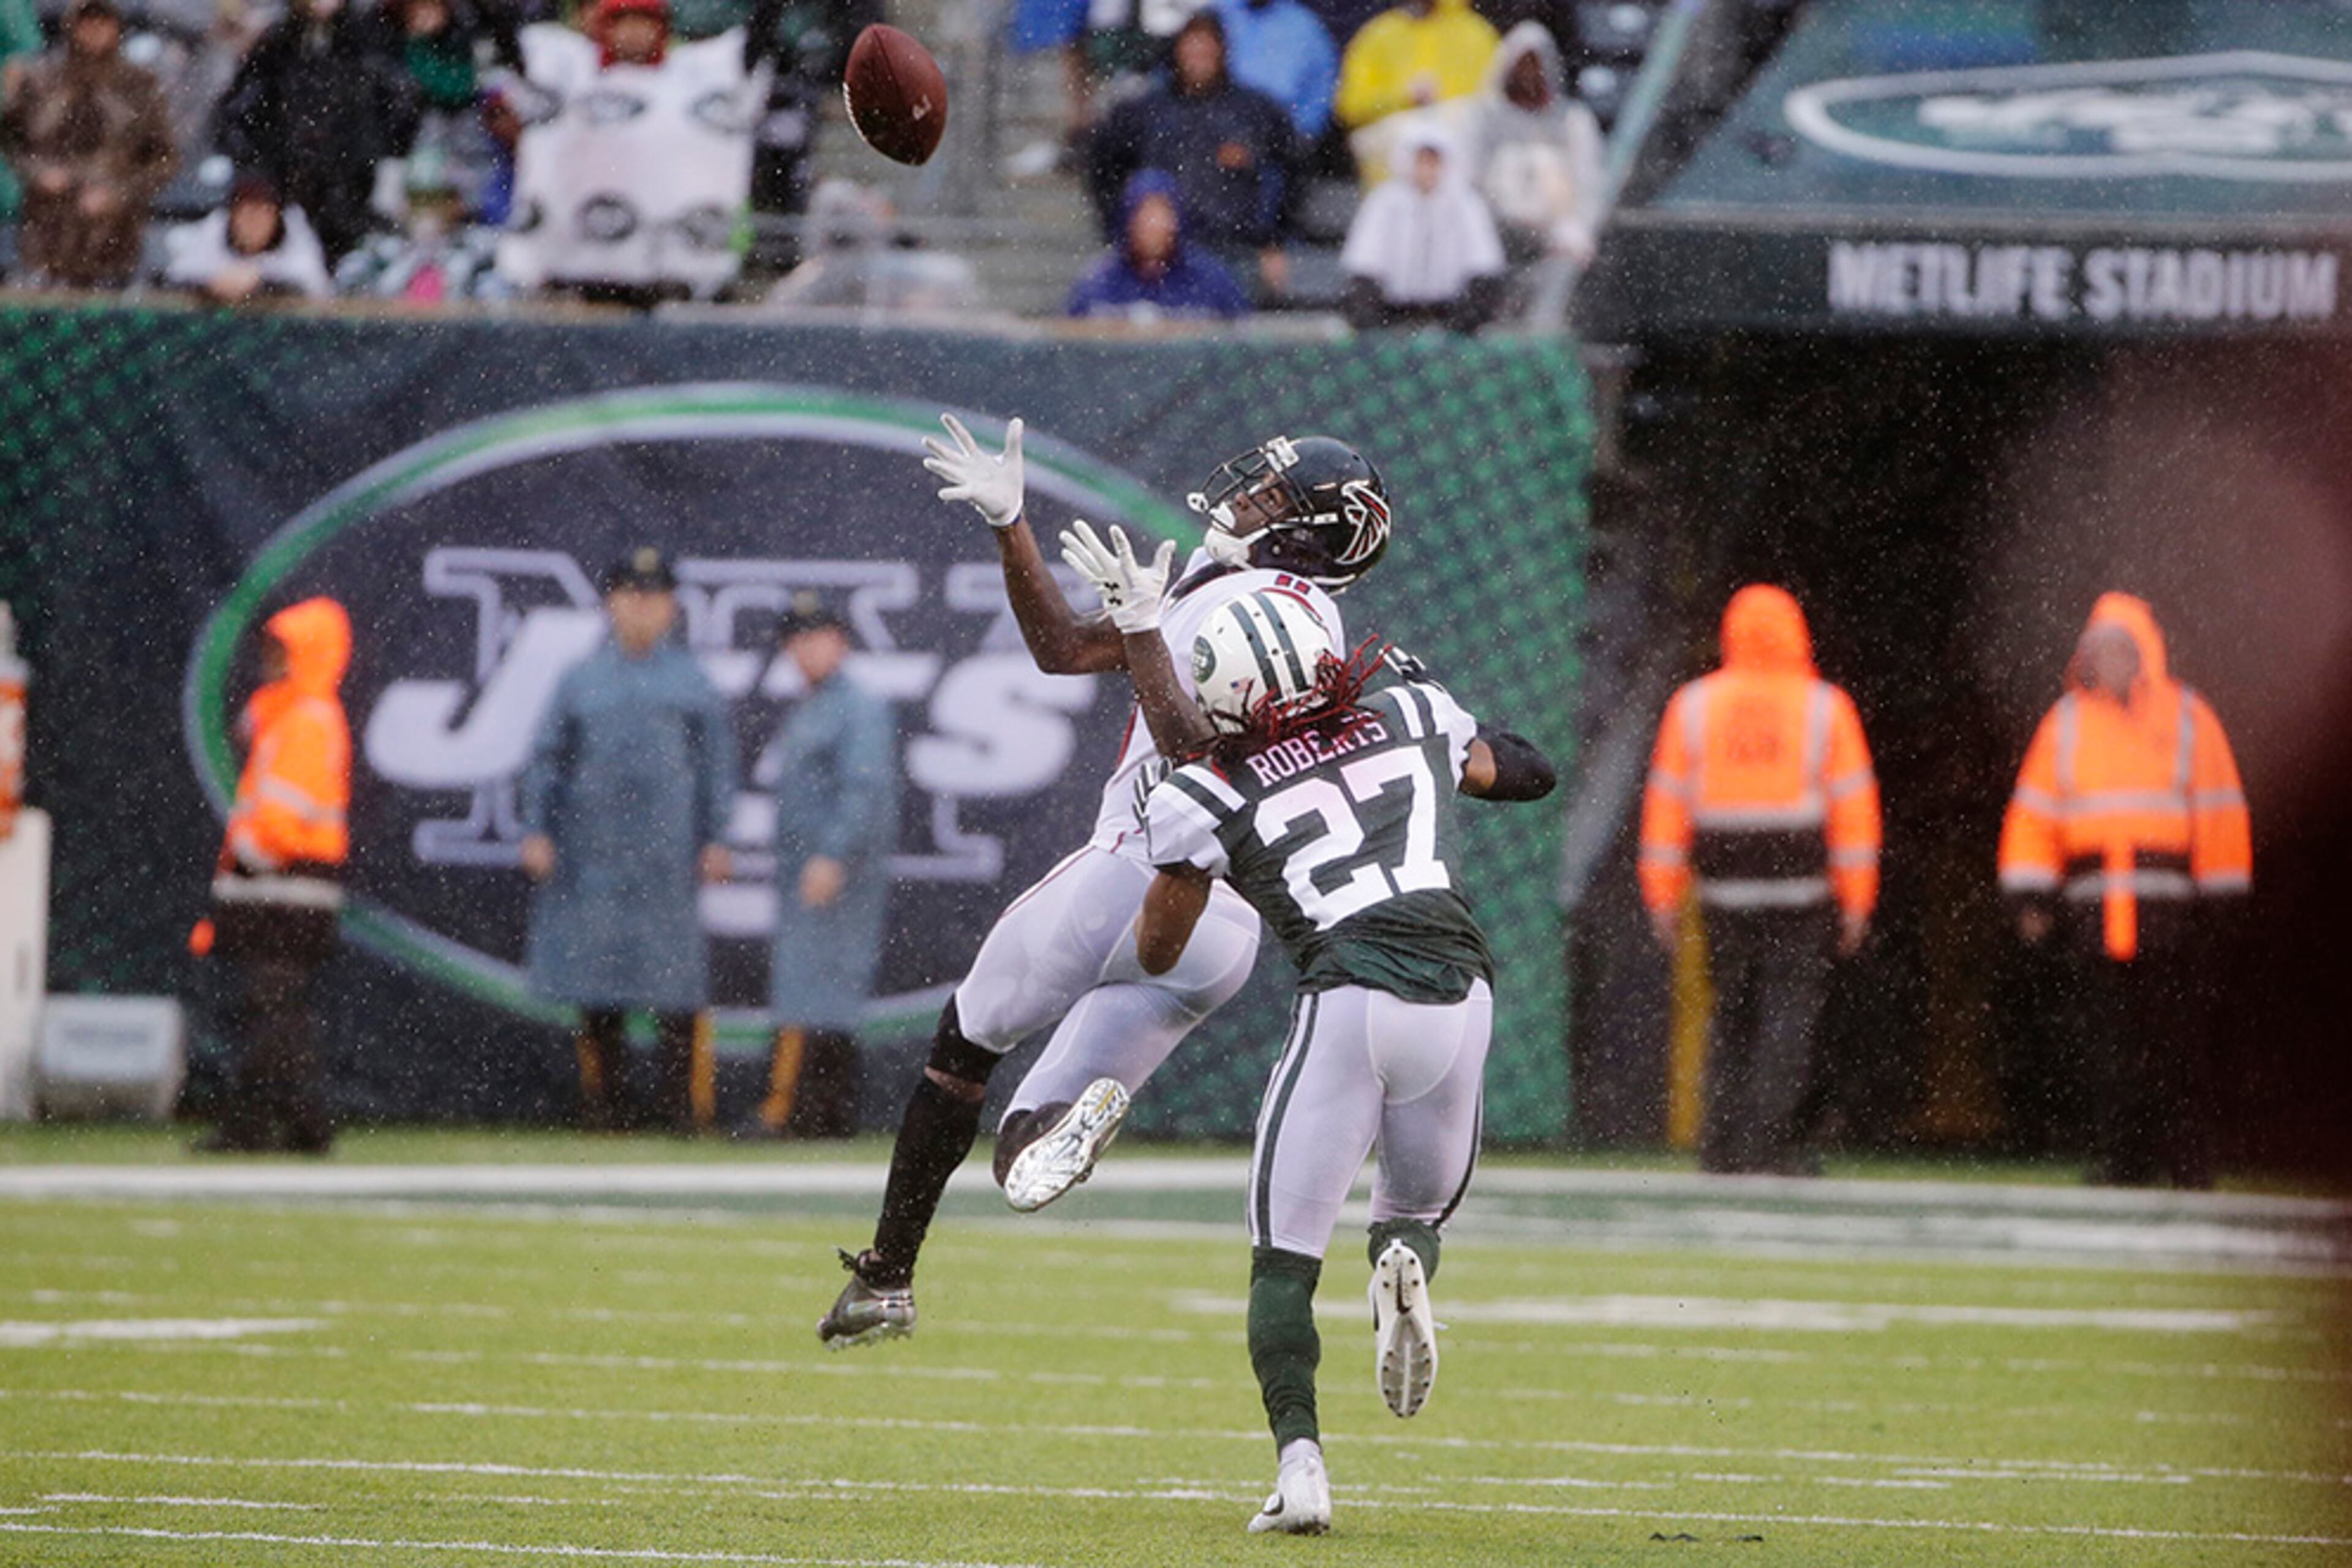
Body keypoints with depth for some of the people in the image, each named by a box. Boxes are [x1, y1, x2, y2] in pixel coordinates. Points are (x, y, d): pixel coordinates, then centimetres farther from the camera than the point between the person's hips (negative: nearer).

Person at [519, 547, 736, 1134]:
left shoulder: (691, 680, 9)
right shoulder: (581, 678, 11)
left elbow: (715, 762, 9)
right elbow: (547, 756, 11)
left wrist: (714, 838, 1)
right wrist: (536, 830, 1)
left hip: (668, 853, -1)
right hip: (592, 853, 1)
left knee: (677, 983, -6)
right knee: (596, 984, 2)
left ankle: (680, 1100, -2)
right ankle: (608, 1097, 11)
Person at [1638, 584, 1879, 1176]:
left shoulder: (1692, 706, 4)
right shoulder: (1824, 707, 0)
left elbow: (1667, 802, 4)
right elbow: (1854, 806, 0)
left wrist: (1662, 900, 8)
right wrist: (1857, 901, 5)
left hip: (1724, 884, 2)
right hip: (1800, 886, -2)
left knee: (1732, 1012, 12)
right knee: (1790, 1011, 0)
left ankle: (1722, 1144, 9)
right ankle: (1766, 1138, -10)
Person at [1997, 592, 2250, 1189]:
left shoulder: (2188, 718, 5)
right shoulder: (2068, 721, 12)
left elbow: (2220, 817, 5)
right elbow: (2034, 813, 12)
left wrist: (2221, 905, 0)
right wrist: (2031, 896, 3)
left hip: (2170, 912, -2)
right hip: (2094, 910, 2)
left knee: (2176, 1045, -3)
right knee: (2110, 1050, 3)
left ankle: (2190, 1170, 3)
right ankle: (2117, 1166, 8)